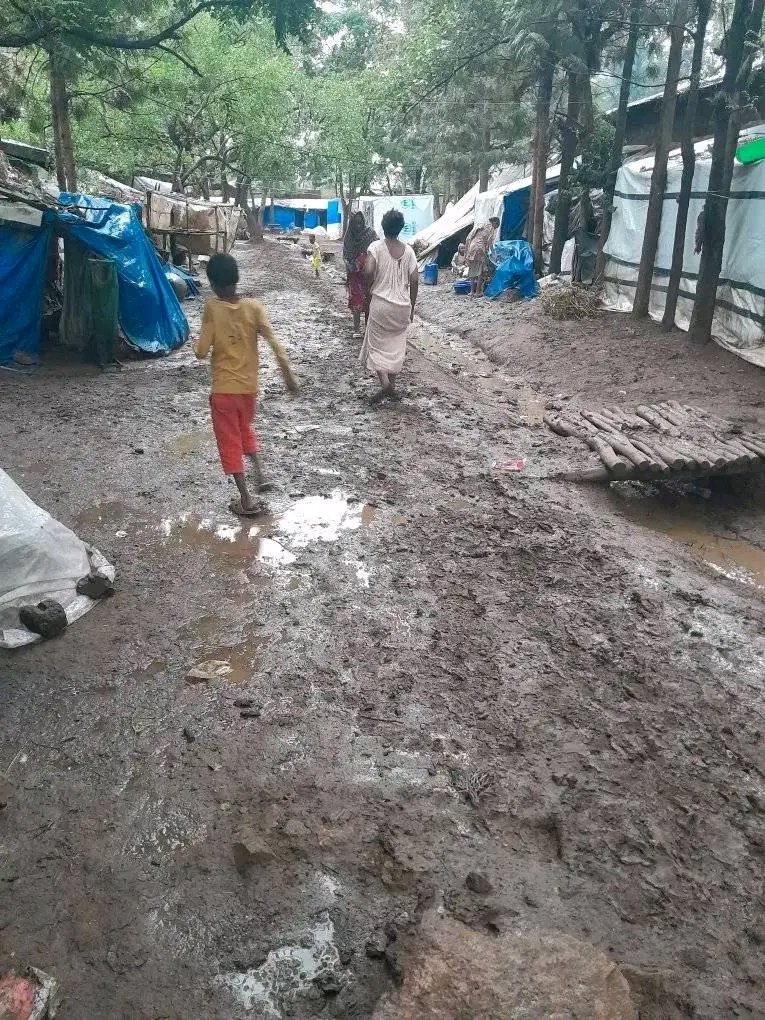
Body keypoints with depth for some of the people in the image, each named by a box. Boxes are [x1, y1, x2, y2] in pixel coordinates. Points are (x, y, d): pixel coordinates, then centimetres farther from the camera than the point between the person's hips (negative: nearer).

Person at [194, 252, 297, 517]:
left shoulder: (212, 308, -12)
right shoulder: (253, 307, -6)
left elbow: (201, 351, -12)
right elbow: (274, 343, -11)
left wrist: (199, 342, 10)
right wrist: (288, 375, -5)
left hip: (223, 389, -3)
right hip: (249, 387, 3)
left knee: (229, 442, 7)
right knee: (245, 429, 30)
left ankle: (247, 501, 5)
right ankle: (259, 473, 17)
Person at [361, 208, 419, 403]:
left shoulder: (376, 246, -8)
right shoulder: (408, 250, 2)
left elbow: (368, 271, -23)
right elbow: (415, 280, -1)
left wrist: (369, 288, -4)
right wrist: (412, 306, 9)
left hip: (381, 304, -3)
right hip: (402, 306, 3)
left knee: (377, 345, 8)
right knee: (396, 346, 14)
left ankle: (384, 383, -10)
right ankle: (392, 387, 19)